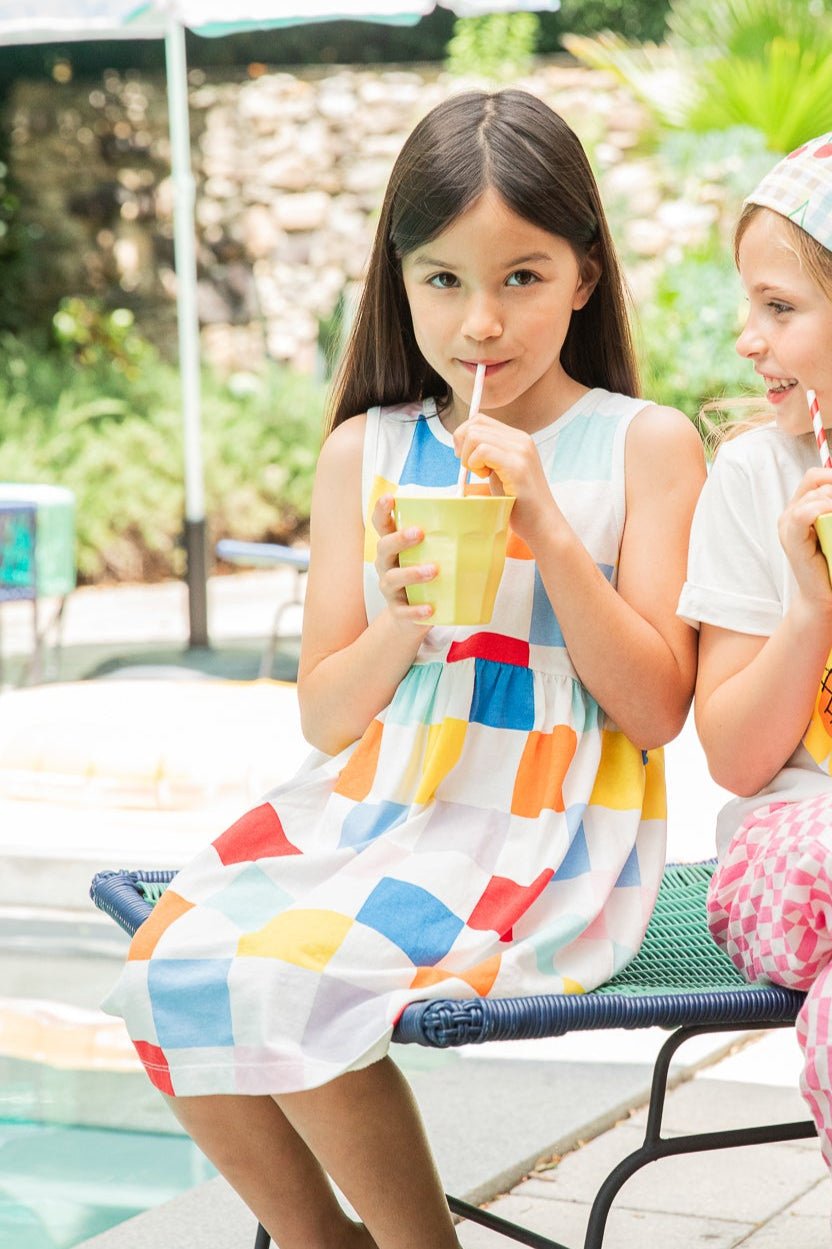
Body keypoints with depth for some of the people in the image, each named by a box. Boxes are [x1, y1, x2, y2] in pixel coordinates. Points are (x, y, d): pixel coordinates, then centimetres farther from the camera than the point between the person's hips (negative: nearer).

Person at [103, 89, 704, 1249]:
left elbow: (657, 708, -5)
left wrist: (550, 533, -16)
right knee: (163, 970, -16)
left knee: (285, 982, -25)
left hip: (549, 841, -5)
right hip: (375, 808, 5)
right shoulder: (365, 454, 8)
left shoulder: (645, 445, -1)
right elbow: (325, 717, 8)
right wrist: (400, 624, -13)